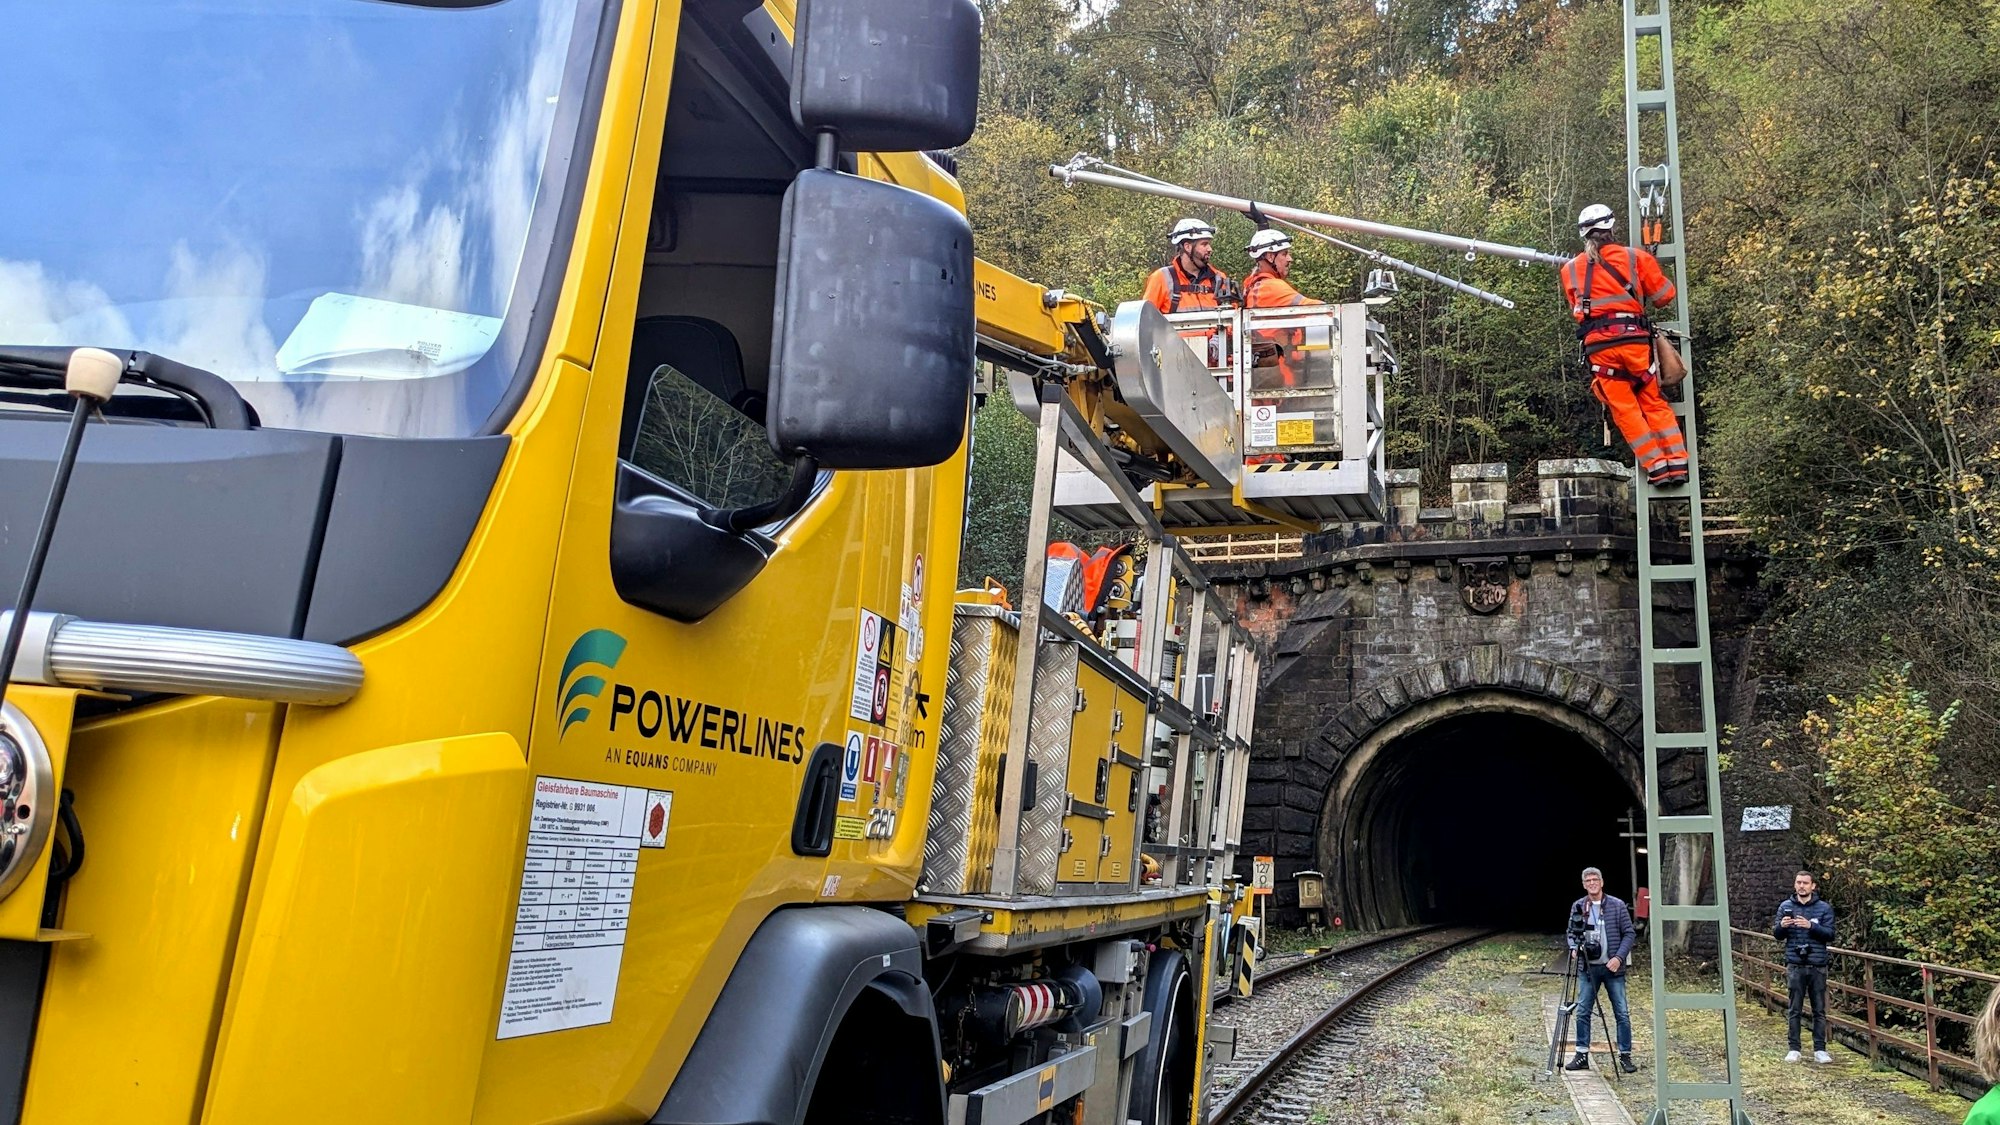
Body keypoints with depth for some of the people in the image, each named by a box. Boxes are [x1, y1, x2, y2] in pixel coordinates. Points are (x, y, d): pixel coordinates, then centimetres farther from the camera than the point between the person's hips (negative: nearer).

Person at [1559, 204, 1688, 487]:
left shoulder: (1570, 270, 11)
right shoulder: (1635, 256, 5)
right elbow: (1664, 294, 9)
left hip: (1598, 346, 0)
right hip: (1635, 339, 0)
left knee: (1625, 410, 7)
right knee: (1654, 403, 13)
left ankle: (1657, 468, 3)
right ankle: (1677, 464, 9)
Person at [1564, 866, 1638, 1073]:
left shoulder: (1617, 905, -2)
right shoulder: (1578, 907, 5)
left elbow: (1629, 933, 0)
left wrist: (1619, 957, -11)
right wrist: (1574, 948, -8)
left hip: (1613, 968, -2)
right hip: (1587, 967, 2)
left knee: (1622, 1013, 1)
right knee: (1583, 1012, 2)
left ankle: (1625, 1056, 12)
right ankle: (1582, 1055, 10)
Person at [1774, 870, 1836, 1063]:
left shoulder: (1824, 908, 2)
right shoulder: (1785, 906, 6)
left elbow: (1830, 934, -5)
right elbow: (1776, 935, 7)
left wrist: (1811, 926, -21)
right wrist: (1782, 926, -15)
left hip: (1817, 966, 0)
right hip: (1795, 965, 1)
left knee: (1819, 1010, 4)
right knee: (1794, 1010, 3)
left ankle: (1820, 1050, 12)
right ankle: (1793, 1049, 8)